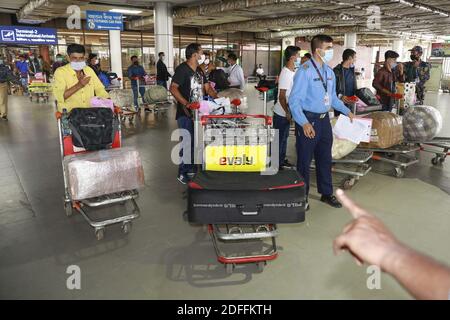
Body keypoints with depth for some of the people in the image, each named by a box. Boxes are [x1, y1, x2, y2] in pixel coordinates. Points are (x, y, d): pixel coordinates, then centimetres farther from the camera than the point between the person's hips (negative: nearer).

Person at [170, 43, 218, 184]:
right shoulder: (182, 69, -11)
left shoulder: (199, 71, 16)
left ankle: (191, 167, 25)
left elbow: (207, 88, 16)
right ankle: (183, 173, 4)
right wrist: (185, 103, -32)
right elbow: (173, 88, -20)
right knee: (187, 142, -6)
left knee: (196, 141, 13)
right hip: (186, 113, -8)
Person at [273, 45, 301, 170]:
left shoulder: (292, 72, 7)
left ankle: (282, 160, 32)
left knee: (284, 137, 19)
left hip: (287, 113, 9)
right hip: (282, 114, -9)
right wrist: (287, 113, -18)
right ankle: (277, 164, 14)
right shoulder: (286, 74, -22)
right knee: (279, 139, 2)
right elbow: (282, 97, -23)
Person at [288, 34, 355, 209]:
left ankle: (326, 194, 36)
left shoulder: (329, 71, 9)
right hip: (308, 121, -8)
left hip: (324, 119, 8)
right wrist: (304, 123, -32)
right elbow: (294, 100, -22)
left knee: (325, 158, 18)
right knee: (304, 160, 5)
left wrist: (347, 112, 19)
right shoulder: (305, 71, -16)